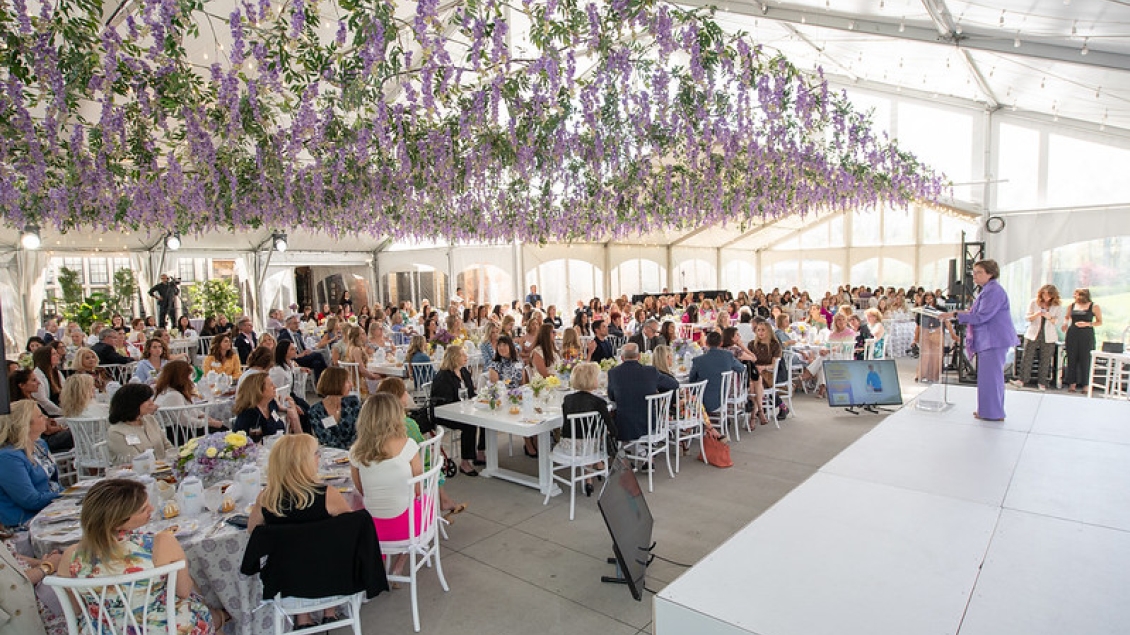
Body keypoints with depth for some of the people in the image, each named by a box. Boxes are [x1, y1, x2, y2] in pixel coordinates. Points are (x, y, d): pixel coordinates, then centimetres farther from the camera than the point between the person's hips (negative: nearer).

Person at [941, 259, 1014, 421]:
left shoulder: (993, 291, -17)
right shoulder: (988, 290, 17)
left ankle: (993, 413, 2)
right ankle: (989, 410, 23)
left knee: (990, 375, -5)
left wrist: (956, 315, -19)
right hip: (988, 339, 11)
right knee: (993, 376, 15)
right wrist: (967, 313, 12)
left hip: (994, 340, -11)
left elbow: (982, 317, -21)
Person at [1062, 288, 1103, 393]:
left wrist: (1088, 324, -13)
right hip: (1072, 335, 3)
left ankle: (1085, 385, 5)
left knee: (1085, 360, -3)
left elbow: (1100, 322, 3)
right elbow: (1067, 317, 23)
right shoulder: (1072, 306, 8)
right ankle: (1072, 383, 9)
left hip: (1087, 336, -3)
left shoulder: (1094, 307, -1)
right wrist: (1065, 323, 3)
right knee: (1072, 359, 3)